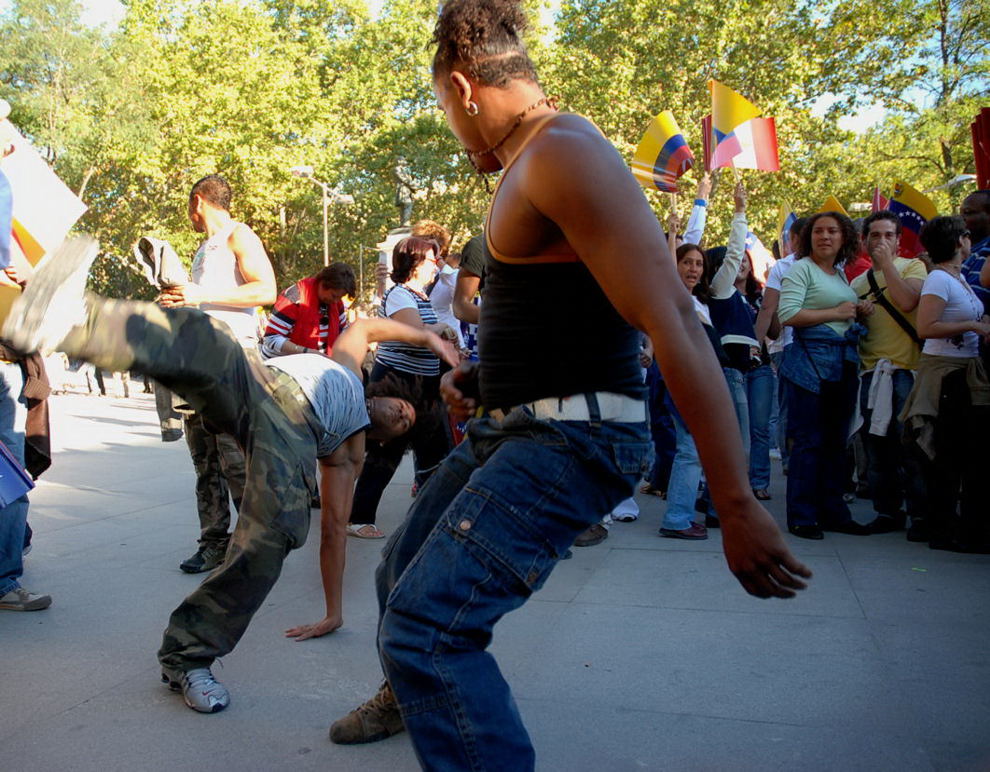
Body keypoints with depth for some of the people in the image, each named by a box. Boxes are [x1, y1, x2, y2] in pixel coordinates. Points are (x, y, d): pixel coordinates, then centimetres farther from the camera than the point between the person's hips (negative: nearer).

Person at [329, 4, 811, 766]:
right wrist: (482, 373, 10)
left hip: (570, 439, -10)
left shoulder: (564, 153, -19)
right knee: (405, 570, 24)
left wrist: (739, 507, -29)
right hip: (513, 426, 10)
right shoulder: (528, 165, 13)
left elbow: (673, 319, -27)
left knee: (427, 626, -20)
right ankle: (409, 696, 52)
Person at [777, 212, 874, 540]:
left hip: (843, 364, 8)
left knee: (836, 441, 12)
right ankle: (802, 517, 5)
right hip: (811, 362, -8)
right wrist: (836, 312, -13)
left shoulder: (841, 274, 19)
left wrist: (859, 310, 9)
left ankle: (833, 512, 22)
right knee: (808, 441, -4)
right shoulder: (801, 268, -5)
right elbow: (787, 315, -17)